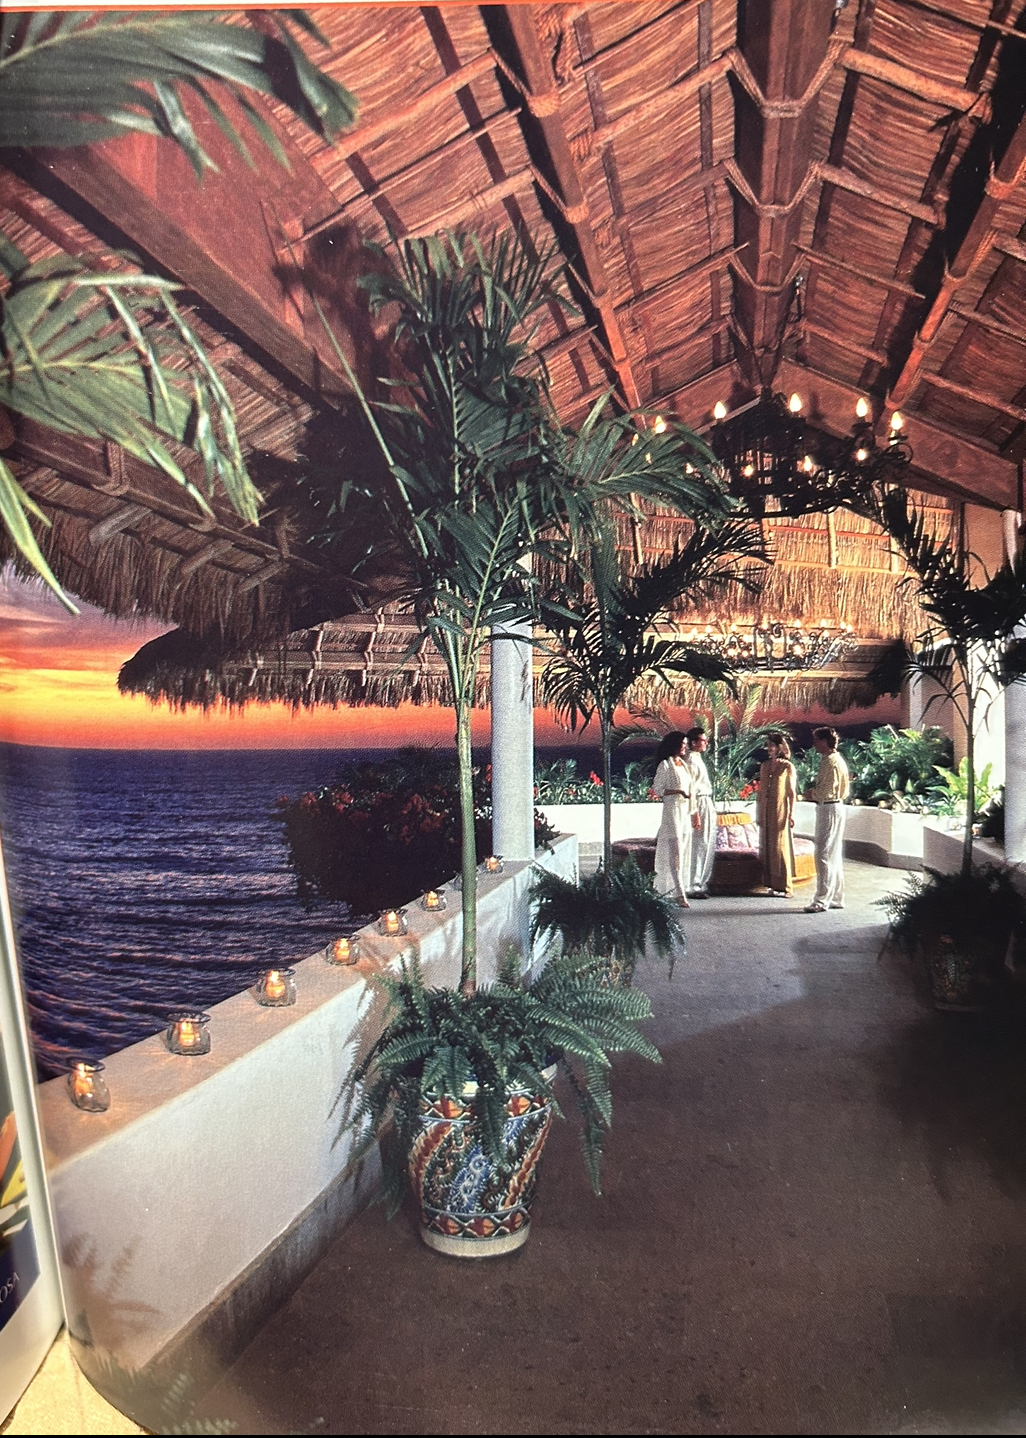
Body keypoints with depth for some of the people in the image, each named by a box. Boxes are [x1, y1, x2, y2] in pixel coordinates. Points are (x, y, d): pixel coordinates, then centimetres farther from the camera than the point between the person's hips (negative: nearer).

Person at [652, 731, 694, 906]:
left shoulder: (684, 764, 14)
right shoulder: (665, 765, -8)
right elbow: (657, 789, -11)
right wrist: (679, 791, -19)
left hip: (685, 810, 8)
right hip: (672, 809, -8)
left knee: (684, 850, 9)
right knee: (675, 851, -11)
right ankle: (680, 894, -14)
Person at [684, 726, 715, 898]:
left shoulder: (698, 759, 18)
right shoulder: (690, 760, -12)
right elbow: (690, 788, -18)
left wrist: (710, 808, 17)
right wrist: (695, 813, -22)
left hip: (707, 805, 10)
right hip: (699, 805, -10)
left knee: (708, 846, 13)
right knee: (697, 847, -7)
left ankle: (702, 884, 20)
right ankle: (693, 887, -2)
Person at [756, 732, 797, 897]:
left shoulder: (787, 767, -4)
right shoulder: (764, 766, 10)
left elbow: (792, 792, -5)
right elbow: (760, 791, 12)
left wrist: (791, 814, -9)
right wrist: (758, 813, 9)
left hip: (780, 811, -5)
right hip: (766, 812, 5)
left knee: (780, 847, -3)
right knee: (766, 846, 7)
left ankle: (785, 887, 4)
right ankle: (771, 884, 15)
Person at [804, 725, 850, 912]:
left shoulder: (831, 762, -16)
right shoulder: (835, 760, 16)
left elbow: (827, 791, -22)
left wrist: (812, 794, -4)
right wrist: (814, 793, 9)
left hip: (829, 810, -11)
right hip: (833, 807, 11)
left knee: (824, 855, -9)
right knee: (834, 856, 14)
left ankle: (822, 900, -8)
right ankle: (836, 898, 19)